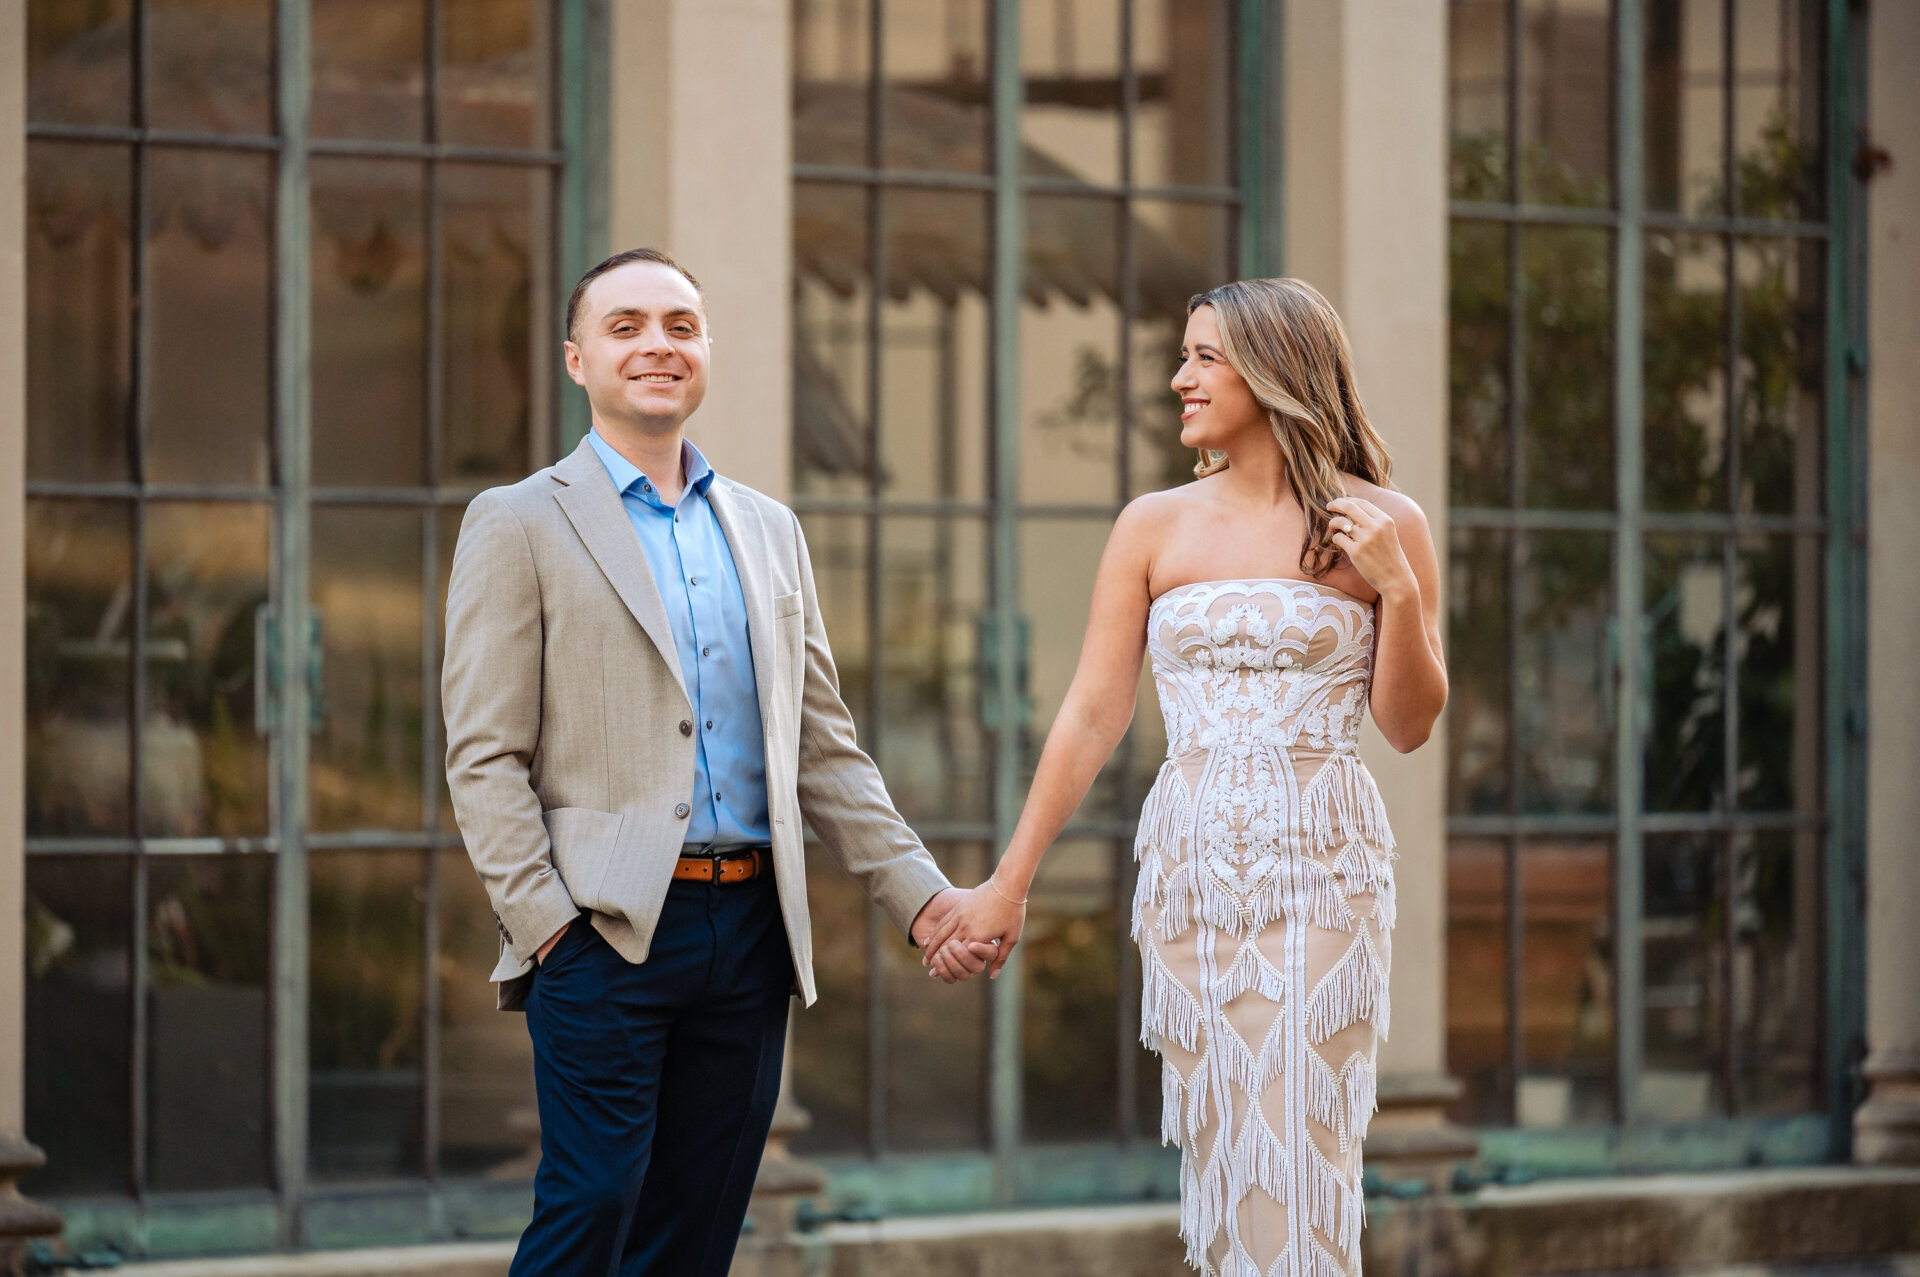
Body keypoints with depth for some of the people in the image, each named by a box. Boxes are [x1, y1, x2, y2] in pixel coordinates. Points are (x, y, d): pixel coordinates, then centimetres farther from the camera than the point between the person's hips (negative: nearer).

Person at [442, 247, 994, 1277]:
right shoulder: (520, 525, 1)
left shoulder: (769, 531, 17)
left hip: (751, 930, 5)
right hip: (606, 933, -5)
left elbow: (822, 749, 18)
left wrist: (921, 896, 9)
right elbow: (484, 757, -4)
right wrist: (545, 923, -14)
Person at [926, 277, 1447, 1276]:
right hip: (1189, 865, 2)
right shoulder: (1154, 529, 7)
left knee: (1299, 1167, -8)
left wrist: (1399, 590, -10)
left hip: (1321, 864, -2)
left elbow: (1408, 725, 5)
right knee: (1218, 1161, 4)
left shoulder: (1382, 525, 2)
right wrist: (1011, 882, 4)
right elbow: (1091, 715, 7)